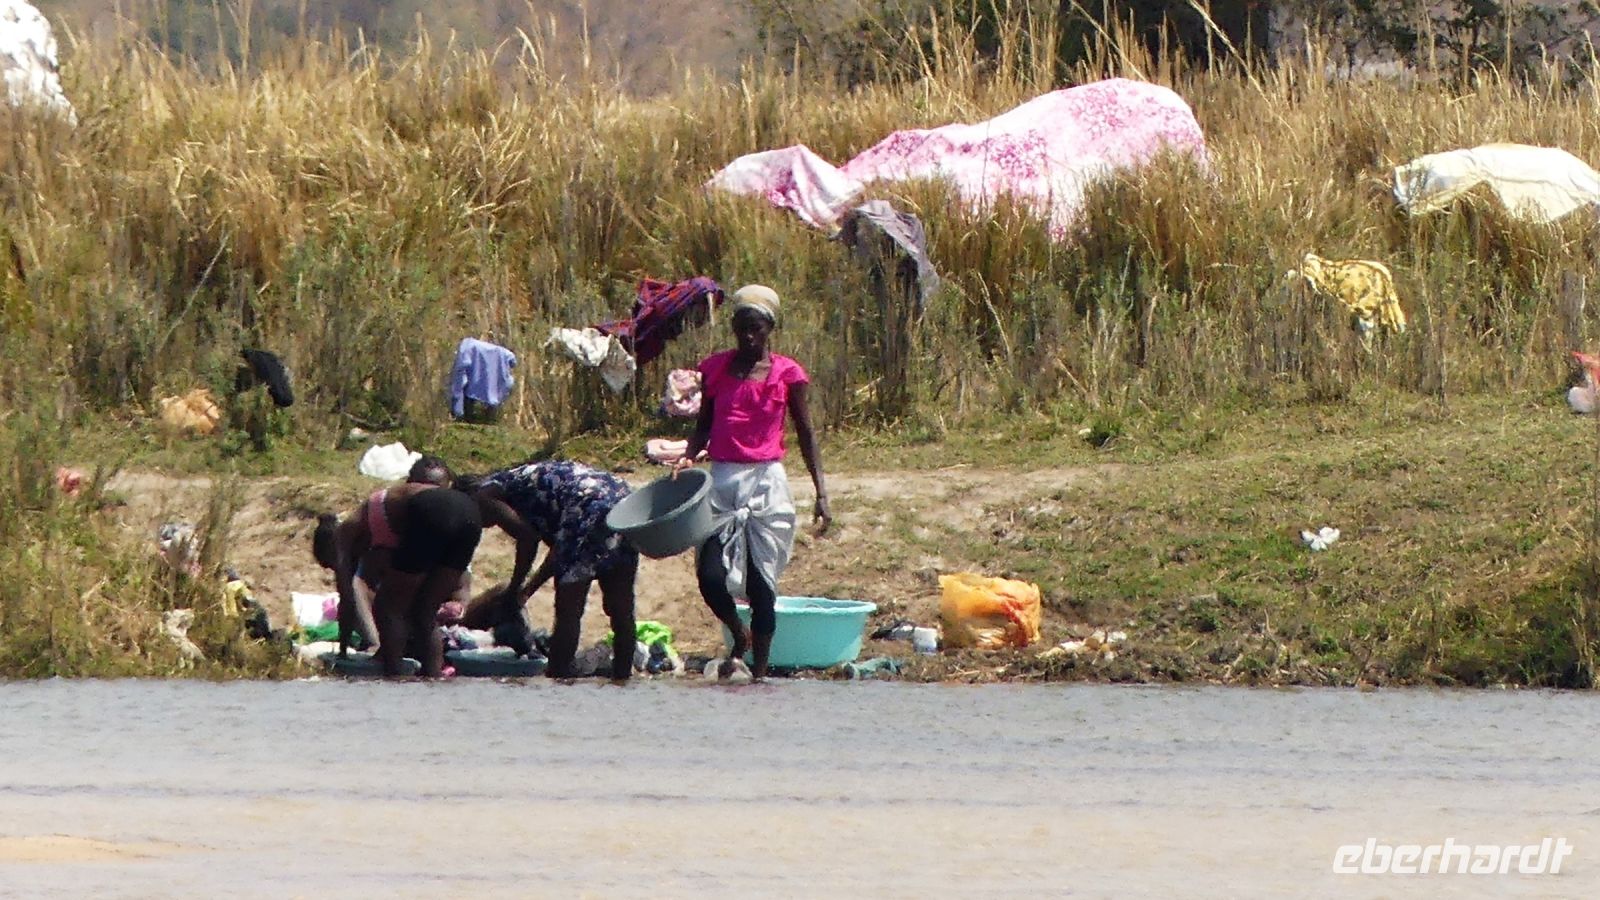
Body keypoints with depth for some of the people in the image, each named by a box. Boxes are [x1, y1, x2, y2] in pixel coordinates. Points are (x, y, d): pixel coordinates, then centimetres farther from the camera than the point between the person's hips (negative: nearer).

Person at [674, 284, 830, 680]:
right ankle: (740, 636, 21)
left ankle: (760, 669, 9)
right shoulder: (716, 369, 5)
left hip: (767, 484, -2)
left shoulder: (787, 374, 0)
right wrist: (689, 457, -6)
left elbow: (805, 434, 5)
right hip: (721, 481, 2)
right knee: (710, 577, -9)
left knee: (761, 583, -1)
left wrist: (821, 494, 2)